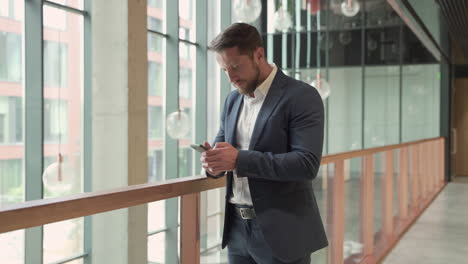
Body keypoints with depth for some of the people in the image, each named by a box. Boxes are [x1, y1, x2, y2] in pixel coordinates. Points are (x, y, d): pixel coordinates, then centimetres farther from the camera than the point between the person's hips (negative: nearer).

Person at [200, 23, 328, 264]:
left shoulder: (302, 96, -11)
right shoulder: (232, 100, 10)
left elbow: (307, 164, -20)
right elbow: (222, 145, 15)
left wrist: (239, 159, -26)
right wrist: (213, 162, -9)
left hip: (280, 231, -6)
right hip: (237, 227, 6)